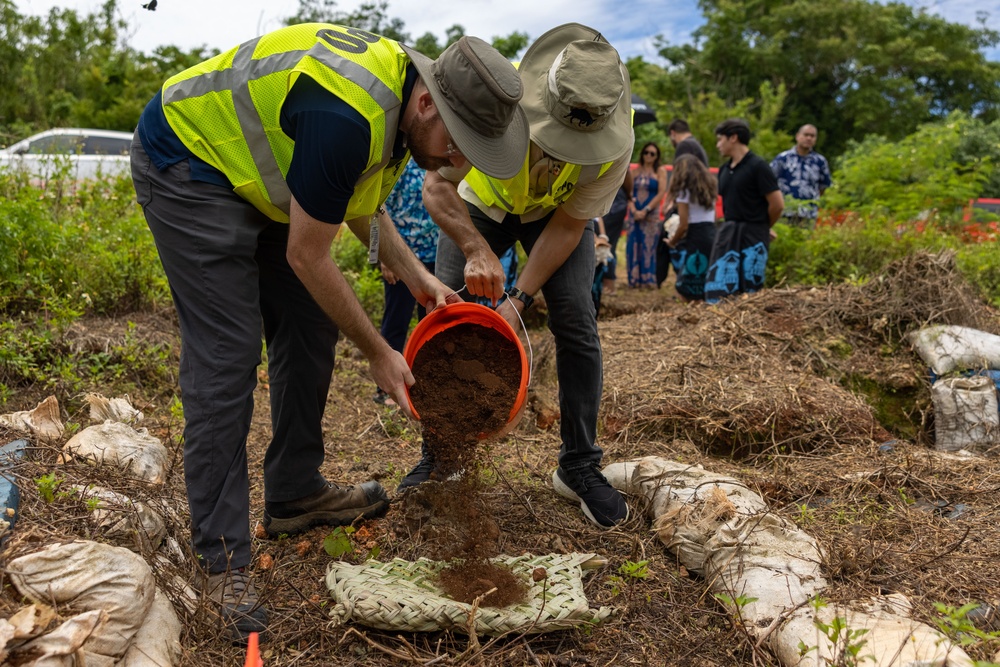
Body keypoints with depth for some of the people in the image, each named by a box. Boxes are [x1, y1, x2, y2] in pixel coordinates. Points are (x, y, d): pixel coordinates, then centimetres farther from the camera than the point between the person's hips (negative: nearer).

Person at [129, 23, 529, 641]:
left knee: (310, 331, 7)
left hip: (257, 172, 10)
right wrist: (380, 354, -17)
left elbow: (359, 202, 10)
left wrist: (418, 278, -1)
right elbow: (307, 257, -26)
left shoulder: (403, 96, -5)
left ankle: (295, 493, 22)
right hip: (186, 166, -9)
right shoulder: (345, 116, -35)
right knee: (226, 355, -15)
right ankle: (221, 557, -4)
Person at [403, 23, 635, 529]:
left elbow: (568, 225, -22)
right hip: (480, 202, 0)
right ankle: (439, 456, 9)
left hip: (556, 212, 0)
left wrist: (519, 299, -29)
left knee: (575, 323, -13)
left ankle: (579, 466, 3)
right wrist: (476, 249, -47)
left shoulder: (616, 141, -33)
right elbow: (437, 187, -30)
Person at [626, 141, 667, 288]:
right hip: (634, 214, 4)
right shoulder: (635, 171, 13)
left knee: (648, 247, -8)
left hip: (651, 215, -4)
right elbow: (629, 192, 6)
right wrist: (633, 210, -11)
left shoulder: (660, 170, 3)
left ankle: (648, 280, -4)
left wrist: (645, 211, -11)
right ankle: (634, 280, 6)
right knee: (633, 247, 0)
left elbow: (661, 193, -5)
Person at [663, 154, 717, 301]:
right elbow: (711, 218, 15)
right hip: (712, 236, 7)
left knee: (688, 291, -1)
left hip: (695, 240, -7)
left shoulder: (685, 191, -5)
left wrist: (672, 242, 7)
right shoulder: (709, 189, 16)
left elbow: (683, 226, -10)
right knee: (705, 287, 11)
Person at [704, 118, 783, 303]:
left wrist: (762, 226, 3)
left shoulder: (757, 166, -10)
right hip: (727, 233, 7)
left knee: (750, 290, 1)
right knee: (717, 289, 3)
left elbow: (777, 204, -11)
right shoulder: (725, 170, 11)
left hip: (752, 238, -6)